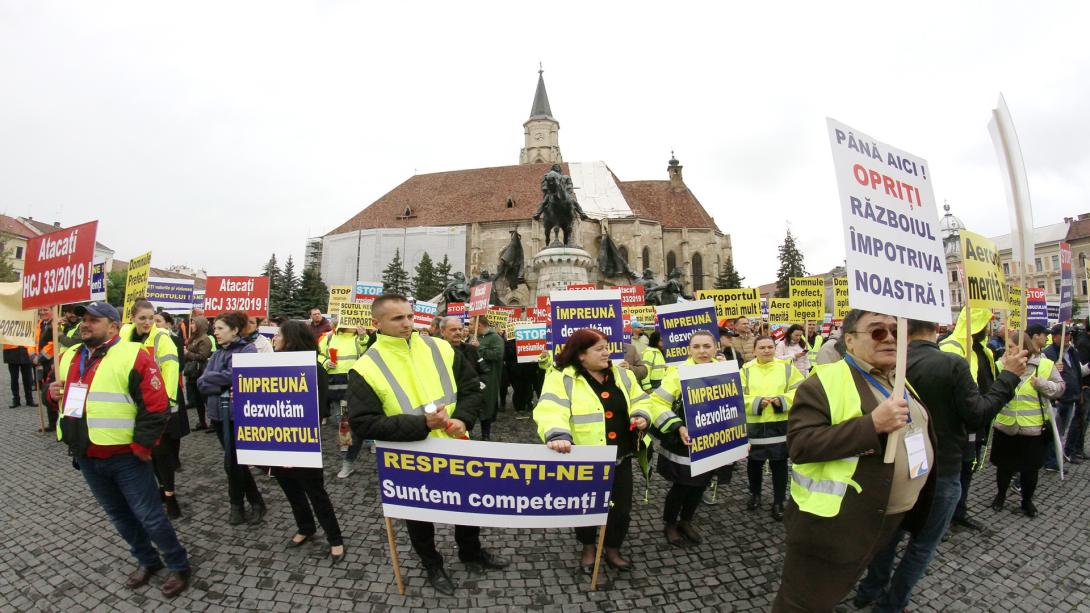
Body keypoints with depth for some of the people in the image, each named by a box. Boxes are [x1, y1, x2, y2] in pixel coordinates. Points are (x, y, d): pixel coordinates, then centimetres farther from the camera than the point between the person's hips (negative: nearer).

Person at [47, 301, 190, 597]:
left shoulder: (132, 355, -16)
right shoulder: (69, 357, 8)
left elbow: (156, 405, -18)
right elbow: (61, 392, 24)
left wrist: (141, 445, -18)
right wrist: (53, 391, 0)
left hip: (125, 456, -7)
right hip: (86, 457, 7)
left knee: (149, 516, 1)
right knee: (119, 515, 20)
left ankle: (178, 566, 18)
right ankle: (147, 560, 37)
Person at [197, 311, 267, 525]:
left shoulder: (248, 350, -8)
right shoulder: (218, 354, 12)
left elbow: (234, 376, -21)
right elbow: (201, 383, 1)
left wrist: (210, 377, -6)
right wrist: (224, 387, -16)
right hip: (218, 413, 7)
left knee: (232, 462, -2)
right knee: (237, 461, 13)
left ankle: (237, 505, 20)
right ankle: (255, 502, 26)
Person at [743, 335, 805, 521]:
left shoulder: (787, 366, 2)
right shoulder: (746, 369, 1)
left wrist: (782, 400, -17)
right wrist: (756, 402, -20)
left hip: (780, 425, 0)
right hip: (753, 425, 0)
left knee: (779, 465, 8)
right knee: (753, 463, 13)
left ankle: (778, 503, 24)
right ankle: (755, 494, 35)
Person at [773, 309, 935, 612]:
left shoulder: (897, 380, 9)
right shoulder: (825, 382, -19)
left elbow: (918, 432, 26)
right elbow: (799, 444, -28)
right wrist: (872, 423, -32)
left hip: (888, 519, 8)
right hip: (833, 522, -8)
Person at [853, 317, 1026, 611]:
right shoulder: (953, 364, -20)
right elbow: (977, 414, -14)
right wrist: (1008, 376, -7)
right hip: (940, 470, -4)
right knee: (922, 544, 14)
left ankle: (870, 589, 36)